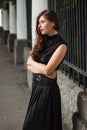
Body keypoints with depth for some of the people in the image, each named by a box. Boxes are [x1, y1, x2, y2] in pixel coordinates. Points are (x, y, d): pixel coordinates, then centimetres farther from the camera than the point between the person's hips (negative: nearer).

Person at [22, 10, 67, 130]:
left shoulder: (61, 45, -14)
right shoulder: (41, 42, 7)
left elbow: (47, 70, -20)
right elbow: (29, 66, 4)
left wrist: (31, 61, -4)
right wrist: (42, 70, -14)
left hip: (48, 89, -7)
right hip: (36, 86, 7)